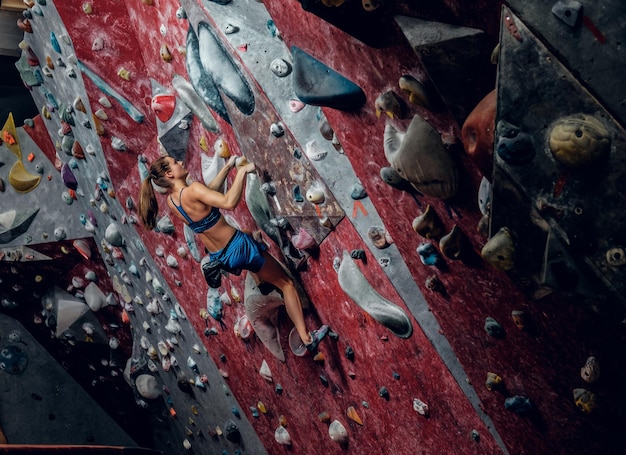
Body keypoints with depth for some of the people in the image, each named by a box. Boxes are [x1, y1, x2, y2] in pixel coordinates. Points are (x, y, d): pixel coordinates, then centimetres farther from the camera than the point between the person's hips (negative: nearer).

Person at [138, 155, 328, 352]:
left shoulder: (171, 200, 1)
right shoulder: (192, 190, -25)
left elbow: (209, 192, 14)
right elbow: (229, 202, -38)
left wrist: (228, 167, 14)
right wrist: (242, 171, -26)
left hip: (219, 258, 8)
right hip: (238, 247, -8)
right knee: (286, 284, 7)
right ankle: (307, 337, 9)